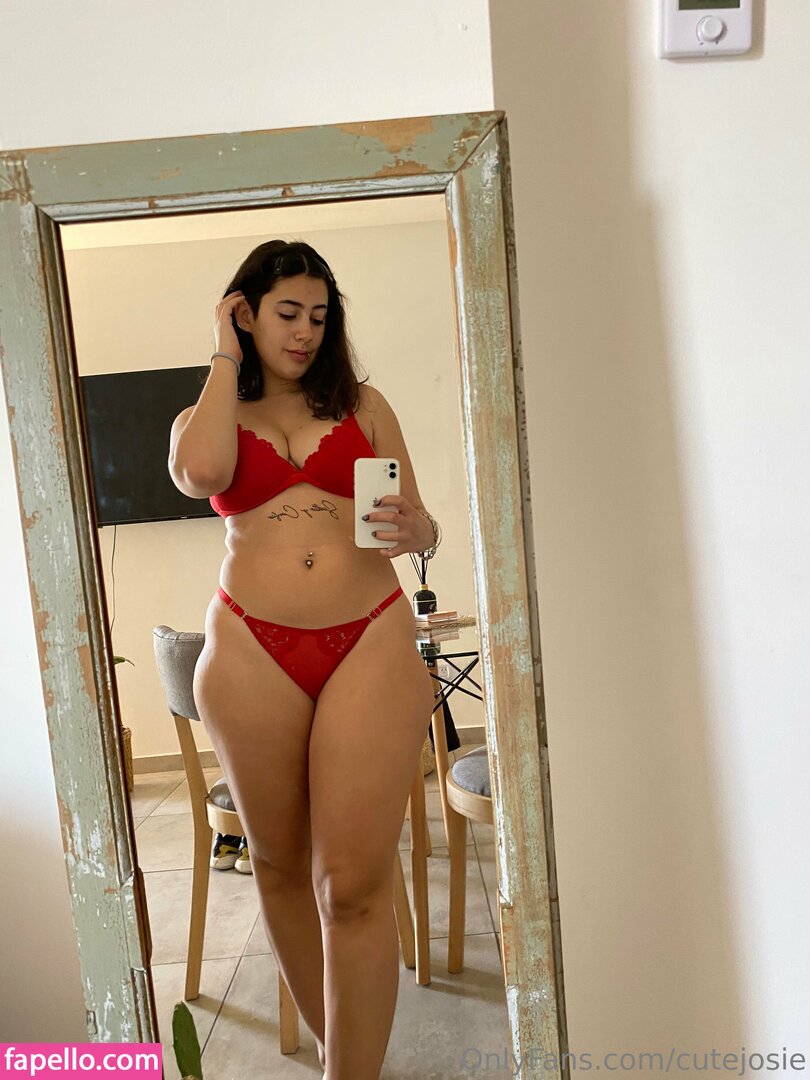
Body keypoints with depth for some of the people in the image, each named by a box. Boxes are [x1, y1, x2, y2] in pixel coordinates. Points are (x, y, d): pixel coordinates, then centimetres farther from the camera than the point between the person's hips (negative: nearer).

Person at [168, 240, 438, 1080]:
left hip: (370, 645, -1)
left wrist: (417, 530, -13)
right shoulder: (203, 415, 12)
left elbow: (419, 523, 11)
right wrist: (226, 359, 1)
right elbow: (199, 475, -13)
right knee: (280, 866, 15)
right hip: (252, 655, 1)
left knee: (354, 886, -5)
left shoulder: (363, 404, 13)